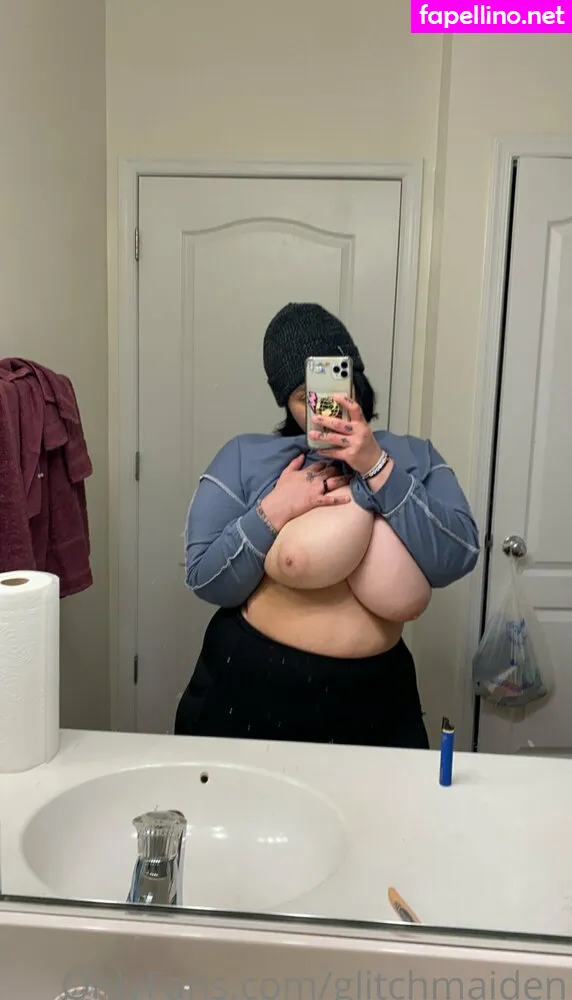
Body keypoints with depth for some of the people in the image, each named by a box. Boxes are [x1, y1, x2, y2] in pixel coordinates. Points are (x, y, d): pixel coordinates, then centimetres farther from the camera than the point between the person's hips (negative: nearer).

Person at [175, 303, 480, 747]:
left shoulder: (412, 456, 2)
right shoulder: (243, 456, -1)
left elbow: (457, 559, -12)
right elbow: (207, 581, -6)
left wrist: (376, 465, -18)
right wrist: (274, 511, -18)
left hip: (373, 693, 1)